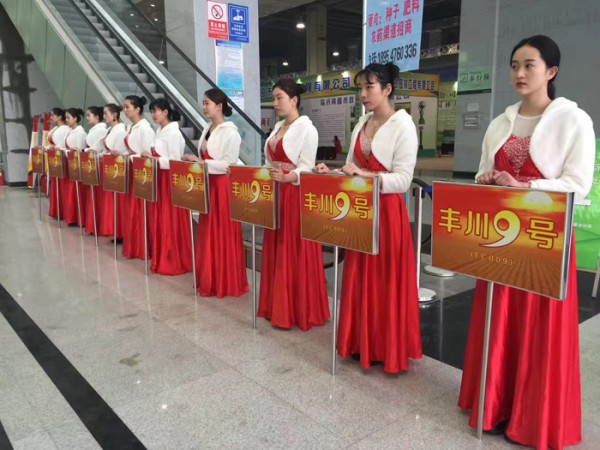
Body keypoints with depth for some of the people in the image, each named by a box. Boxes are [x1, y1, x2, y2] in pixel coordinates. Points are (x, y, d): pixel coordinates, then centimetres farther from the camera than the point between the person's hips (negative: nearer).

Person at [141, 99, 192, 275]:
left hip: (170, 179, -9)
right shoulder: (159, 131, 15)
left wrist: (153, 159, -19)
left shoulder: (174, 133, -13)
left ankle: (175, 262, 4)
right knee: (159, 220, 12)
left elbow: (174, 161, -18)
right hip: (159, 179, 9)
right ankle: (162, 258, 22)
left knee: (171, 221, -5)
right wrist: (150, 157, 4)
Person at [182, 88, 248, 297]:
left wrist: (200, 163, -20)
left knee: (224, 234, -2)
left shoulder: (230, 132, -11)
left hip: (223, 187, -8)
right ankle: (210, 279, 22)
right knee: (208, 233, 11)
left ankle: (227, 282, 9)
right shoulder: (207, 130, 15)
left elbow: (229, 163, -18)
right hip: (208, 185, 8)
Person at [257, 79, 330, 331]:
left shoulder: (306, 128, -9)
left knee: (296, 253, -3)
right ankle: (278, 306, 23)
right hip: (275, 194, 8)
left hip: (296, 195, -8)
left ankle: (299, 310, 9)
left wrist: (287, 177, -33)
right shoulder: (278, 128, 16)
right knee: (276, 251, 12)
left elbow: (306, 168, -17)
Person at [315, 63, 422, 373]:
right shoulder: (361, 126, 13)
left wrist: (366, 174, -27)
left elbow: (403, 180, -16)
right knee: (360, 278, 11)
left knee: (386, 280, 1)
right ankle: (362, 343, 25)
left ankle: (386, 349, 17)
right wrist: (333, 174, -4)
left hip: (387, 211, -7)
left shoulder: (403, 125, -8)